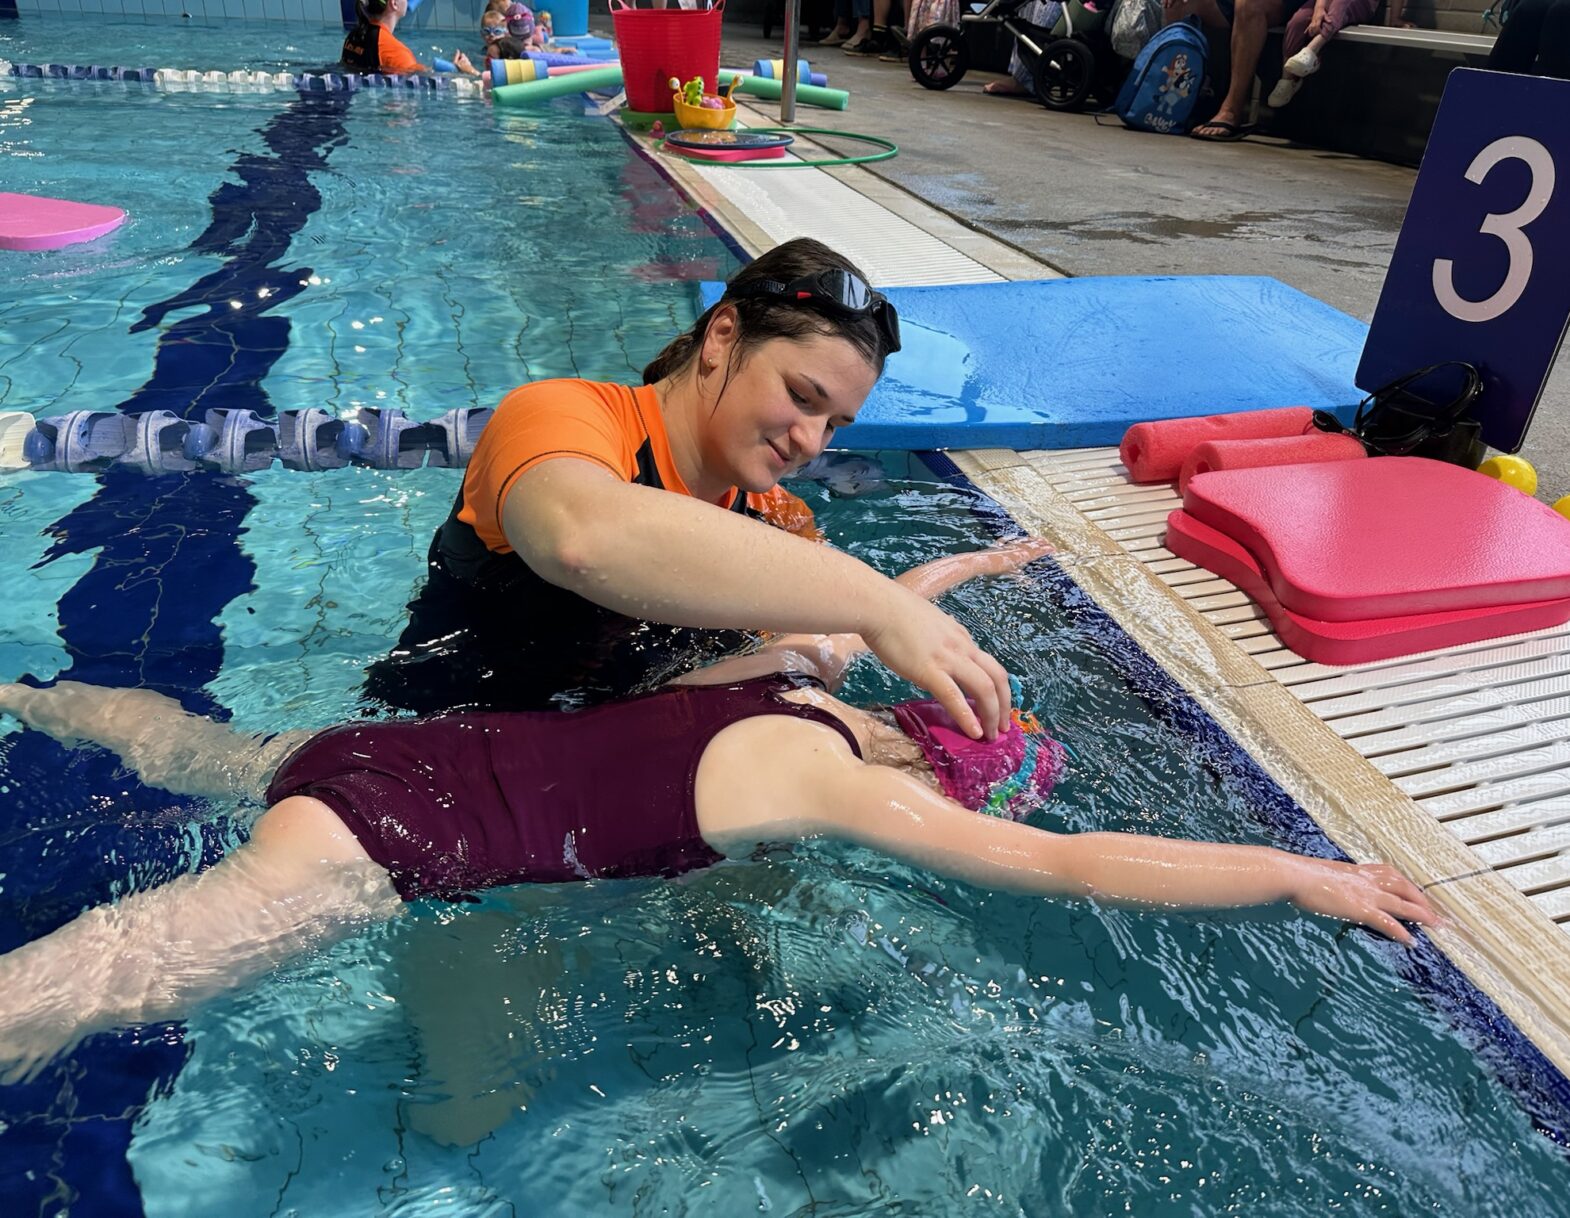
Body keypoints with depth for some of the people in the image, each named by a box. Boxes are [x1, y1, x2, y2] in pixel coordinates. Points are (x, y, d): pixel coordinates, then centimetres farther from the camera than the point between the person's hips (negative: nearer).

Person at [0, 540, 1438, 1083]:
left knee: (196, 743, 32)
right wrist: (1303, 873, -9)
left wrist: (967, 566, 43)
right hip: (382, 843, -8)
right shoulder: (846, 785, -18)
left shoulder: (803, 677, 4)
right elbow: (1075, 865, -20)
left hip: (381, 751, 8)